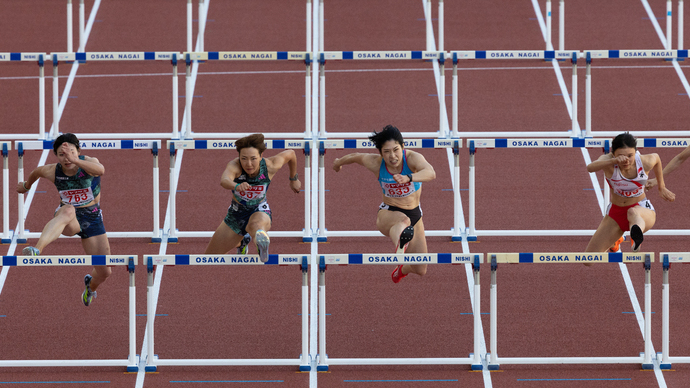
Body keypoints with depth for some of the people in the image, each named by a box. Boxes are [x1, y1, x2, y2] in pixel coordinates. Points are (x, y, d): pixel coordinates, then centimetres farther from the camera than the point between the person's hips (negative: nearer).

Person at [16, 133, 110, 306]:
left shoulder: (89, 162, -19)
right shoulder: (52, 171, -12)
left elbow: (100, 170, -44)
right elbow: (36, 172, 14)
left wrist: (75, 160, -59)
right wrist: (27, 185, 34)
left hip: (92, 219, 1)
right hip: (68, 220, -1)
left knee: (104, 272, 2)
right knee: (67, 210, -42)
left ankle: (91, 284, 44)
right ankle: (36, 250, -65)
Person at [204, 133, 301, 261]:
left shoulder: (270, 166, -22)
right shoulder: (234, 165, -28)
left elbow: (290, 153, 1)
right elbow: (224, 180, -52)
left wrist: (294, 179, 18)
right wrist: (237, 186, -76)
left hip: (259, 212, -3)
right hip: (236, 213, 3)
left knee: (257, 224, -43)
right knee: (210, 255, 19)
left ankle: (261, 239, -81)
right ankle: (241, 242, 51)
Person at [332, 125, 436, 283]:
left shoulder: (412, 158, -22)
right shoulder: (375, 163, -14)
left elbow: (431, 173, -43)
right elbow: (355, 157, 10)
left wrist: (408, 178, -63)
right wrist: (339, 162, 32)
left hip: (415, 214, 2)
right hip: (388, 213, -2)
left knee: (420, 270, 4)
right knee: (403, 221, -43)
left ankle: (402, 270, 44)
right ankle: (400, 247, -82)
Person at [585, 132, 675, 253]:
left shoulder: (645, 162, -18)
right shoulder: (608, 160, -22)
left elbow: (656, 158, 8)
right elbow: (590, 168, -45)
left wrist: (661, 188, 18)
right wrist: (614, 161, -61)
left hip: (642, 209, -2)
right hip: (616, 213, 2)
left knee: (633, 212, -40)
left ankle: (637, 235, -76)